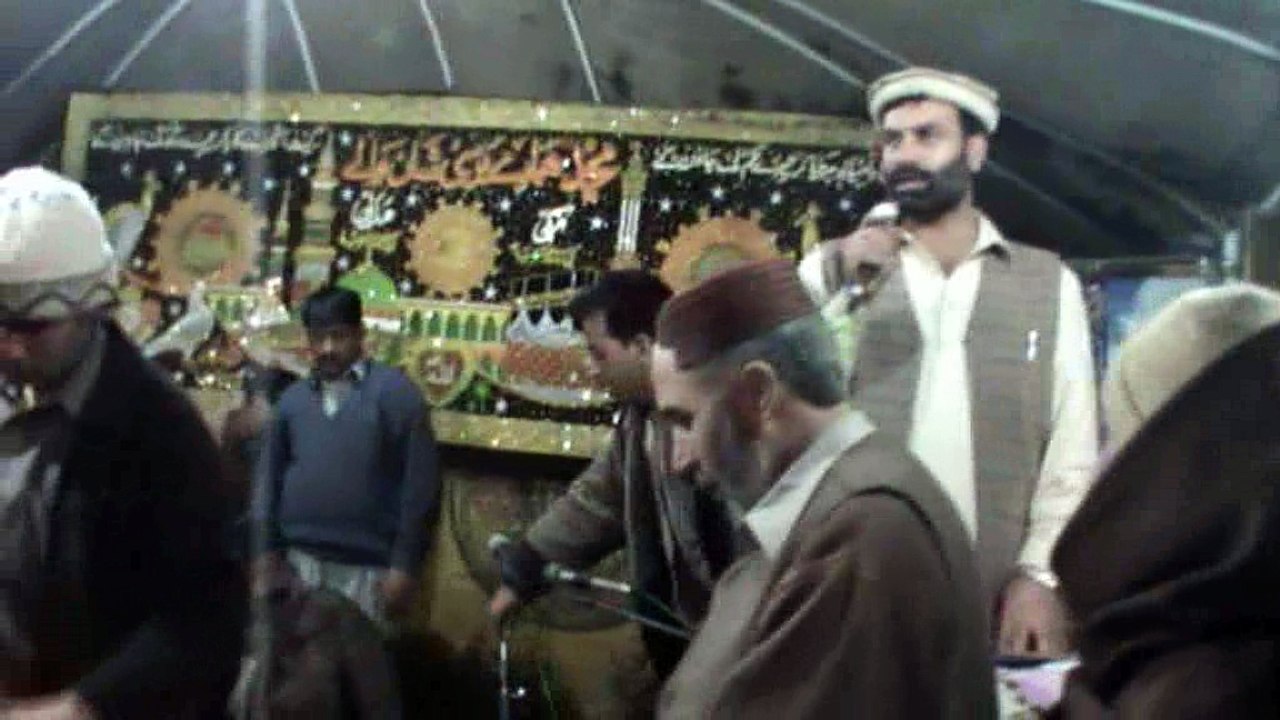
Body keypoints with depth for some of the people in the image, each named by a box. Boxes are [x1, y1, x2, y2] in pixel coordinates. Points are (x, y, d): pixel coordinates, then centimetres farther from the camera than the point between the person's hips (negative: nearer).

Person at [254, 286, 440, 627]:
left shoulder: (394, 392, -3)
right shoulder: (292, 398, 11)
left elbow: (420, 483, -6)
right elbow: (270, 476, 14)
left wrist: (405, 564, -10)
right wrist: (267, 551, 7)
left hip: (366, 567, -4)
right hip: (299, 562, 4)